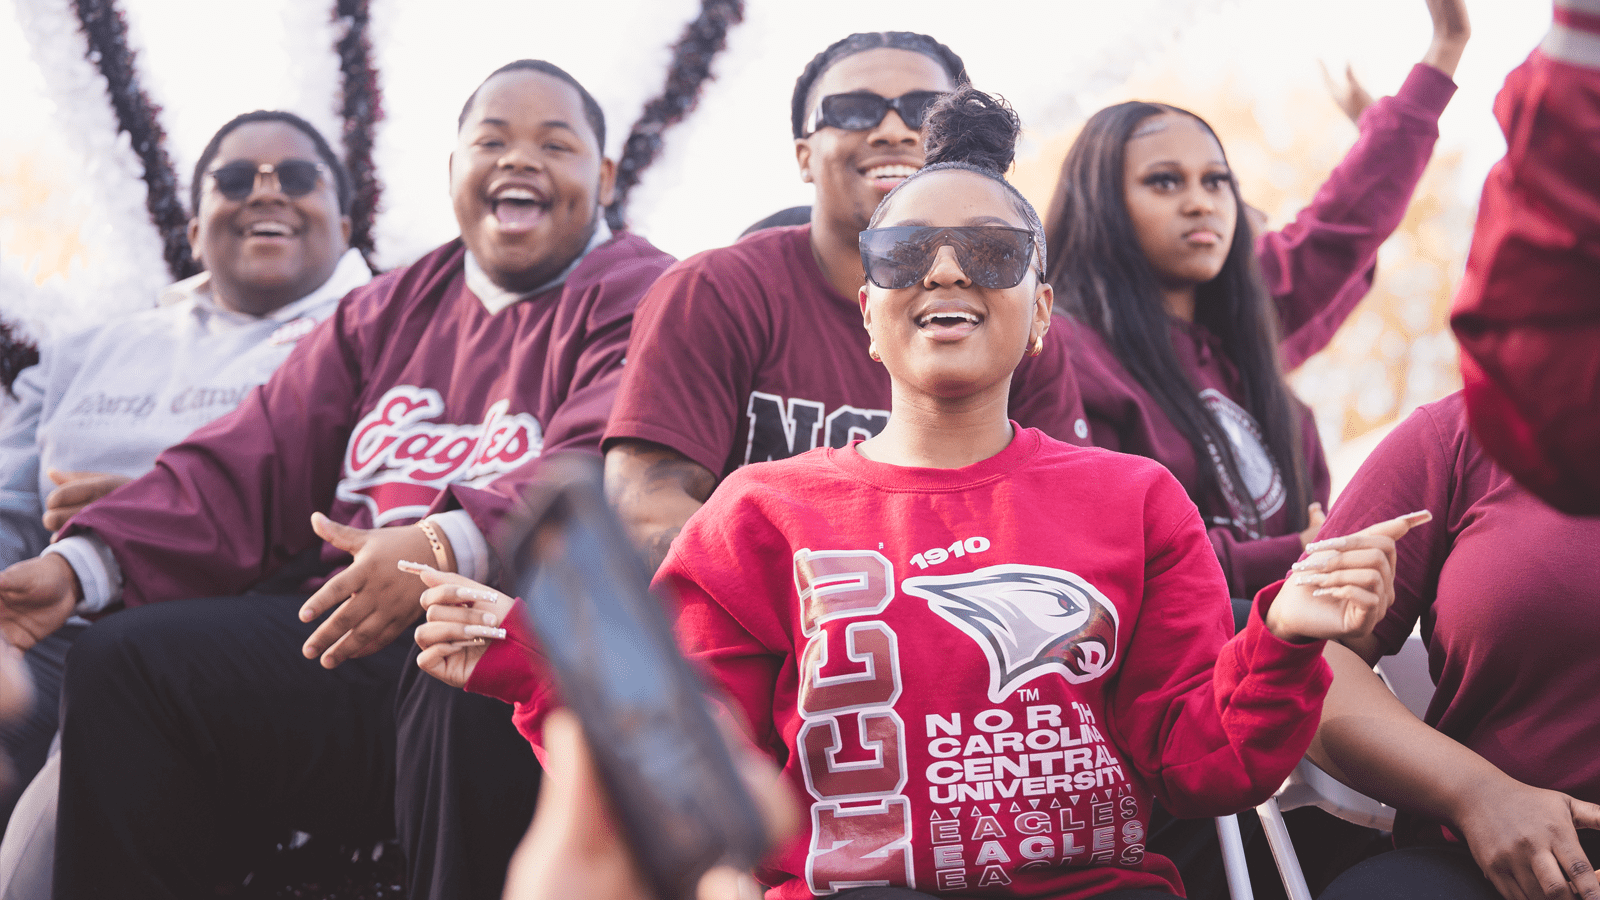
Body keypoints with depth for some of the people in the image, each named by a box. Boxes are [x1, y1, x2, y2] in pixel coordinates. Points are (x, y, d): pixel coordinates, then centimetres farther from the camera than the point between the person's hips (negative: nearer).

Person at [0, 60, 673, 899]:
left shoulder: (640, 301, 3)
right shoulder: (389, 309, 23)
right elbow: (255, 463, 15)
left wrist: (450, 546, -36)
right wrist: (84, 563, 0)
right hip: (356, 648, 6)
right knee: (121, 660, -10)